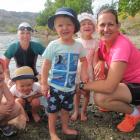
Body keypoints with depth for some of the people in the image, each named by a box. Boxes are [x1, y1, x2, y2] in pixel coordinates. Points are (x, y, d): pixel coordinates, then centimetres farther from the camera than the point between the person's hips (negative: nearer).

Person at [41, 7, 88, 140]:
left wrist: (84, 72, -2)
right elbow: (46, 65, -10)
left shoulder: (78, 45, -4)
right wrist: (44, 83, -12)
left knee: (66, 109, 22)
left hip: (70, 86, 4)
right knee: (53, 110, 10)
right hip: (55, 86, -3)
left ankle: (65, 128, 44)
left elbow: (83, 60, 13)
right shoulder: (53, 45, -15)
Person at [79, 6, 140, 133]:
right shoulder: (104, 41, -6)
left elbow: (109, 87, -35)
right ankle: (124, 103, 16)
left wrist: (82, 85, -24)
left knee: (100, 98, -27)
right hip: (125, 80, 8)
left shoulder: (122, 45, -31)